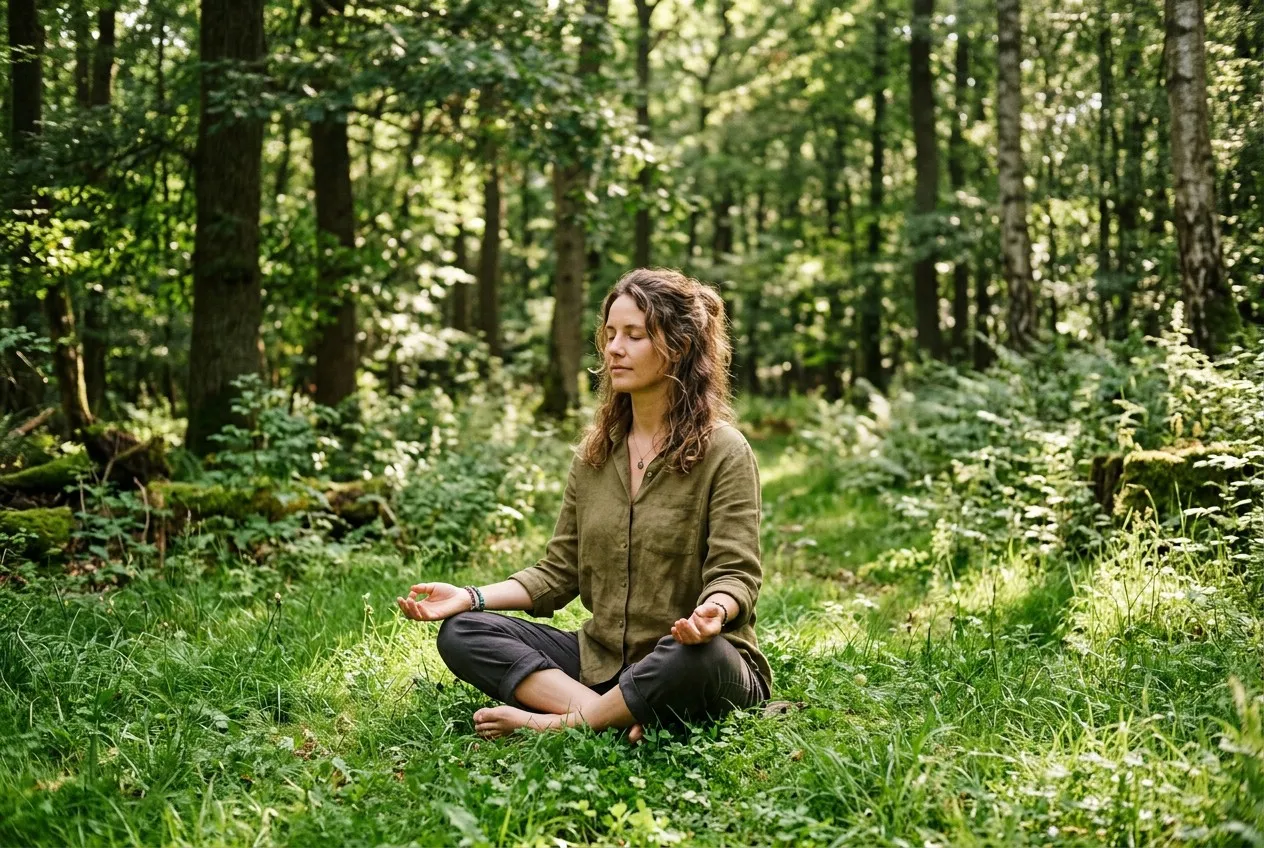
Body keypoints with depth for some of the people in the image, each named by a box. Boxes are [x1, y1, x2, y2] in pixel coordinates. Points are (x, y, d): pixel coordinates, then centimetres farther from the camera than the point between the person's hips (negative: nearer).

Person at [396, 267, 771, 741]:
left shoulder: (723, 453, -6)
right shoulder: (595, 453, 11)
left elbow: (736, 575, -12)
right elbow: (559, 572, 10)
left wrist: (713, 611, -36)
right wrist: (472, 596, -5)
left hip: (687, 669, -5)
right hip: (601, 661, 6)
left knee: (700, 655, -41)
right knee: (462, 632, -11)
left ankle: (556, 721, -22)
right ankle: (616, 716, -28)